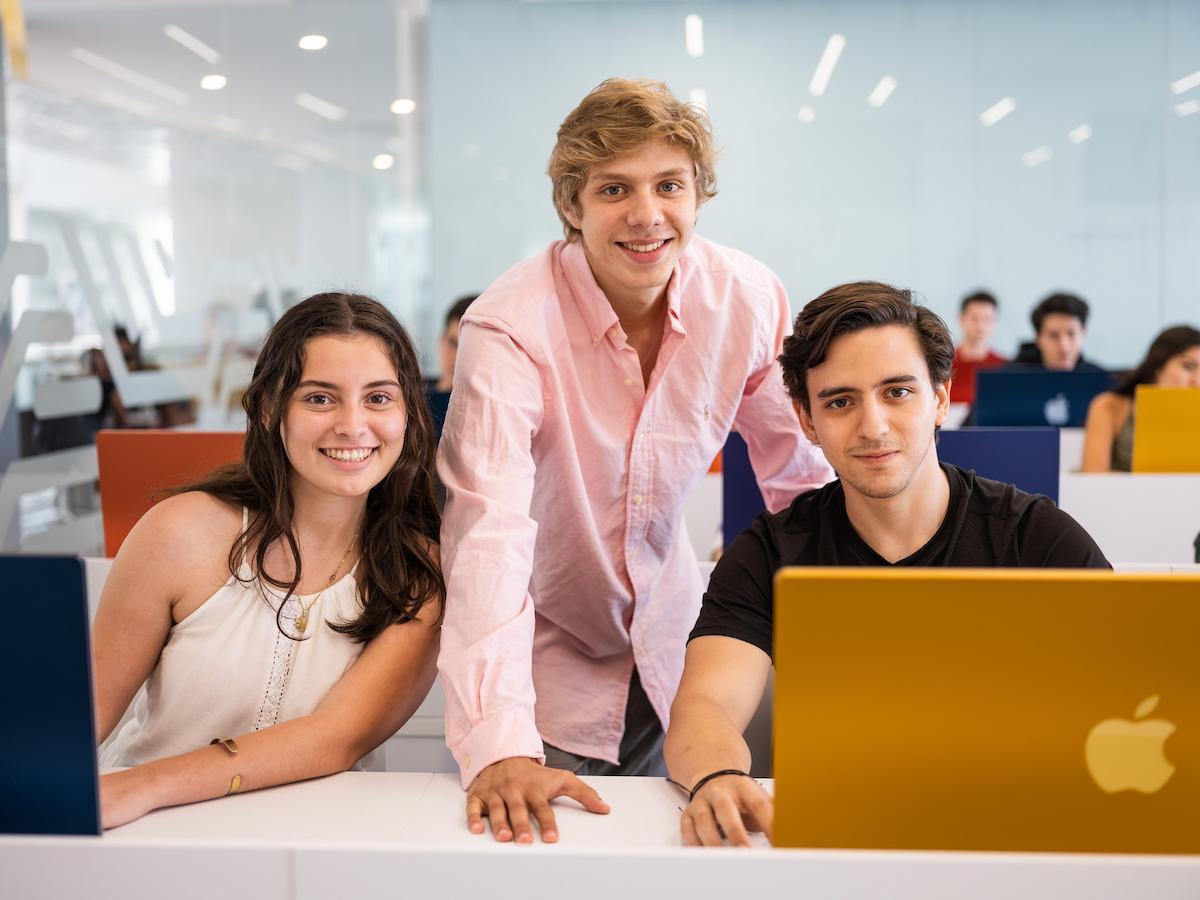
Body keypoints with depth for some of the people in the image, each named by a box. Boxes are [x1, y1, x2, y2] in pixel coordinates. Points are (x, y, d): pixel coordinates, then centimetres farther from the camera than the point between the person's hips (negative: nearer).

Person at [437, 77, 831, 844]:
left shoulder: (750, 300, -12)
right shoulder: (509, 328, -25)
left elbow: (807, 483, -3)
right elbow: (489, 531, -35)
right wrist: (497, 747, -44)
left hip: (670, 643, 4)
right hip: (546, 658, -3)